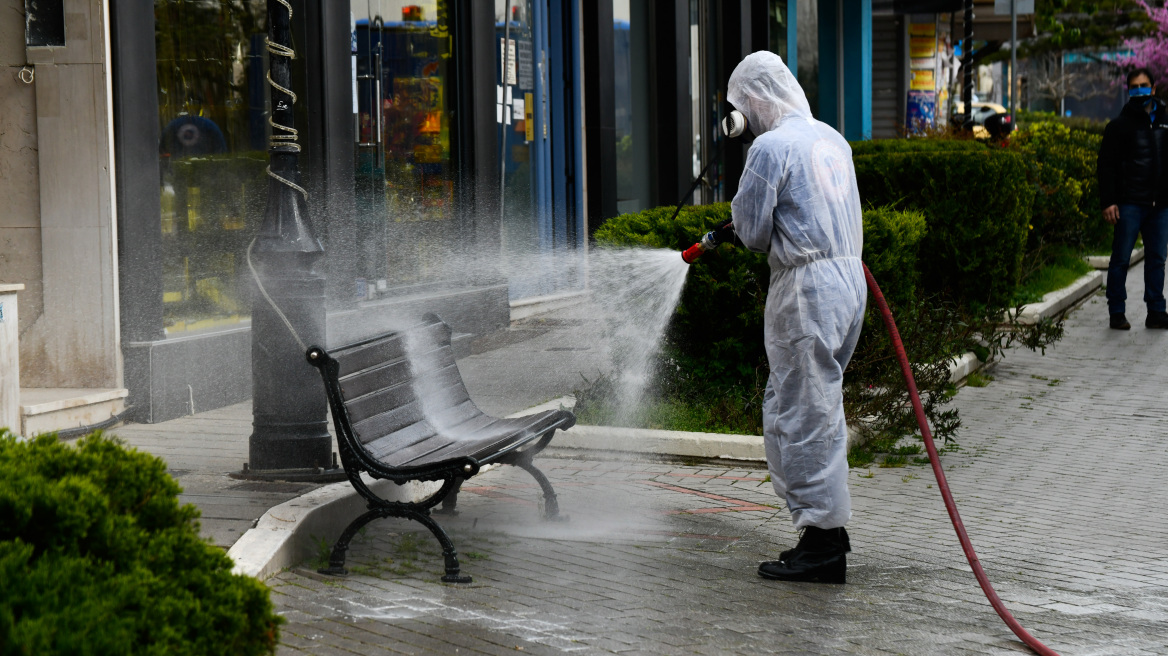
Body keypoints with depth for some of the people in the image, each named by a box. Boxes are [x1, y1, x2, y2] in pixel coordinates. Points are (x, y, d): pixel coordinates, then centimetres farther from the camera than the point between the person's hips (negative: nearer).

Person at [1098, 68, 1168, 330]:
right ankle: (1117, 313, 4)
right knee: (1121, 259, -2)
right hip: (1130, 203, -4)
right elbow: (1107, 166, -2)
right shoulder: (1120, 125, 2)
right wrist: (1108, 201, -11)